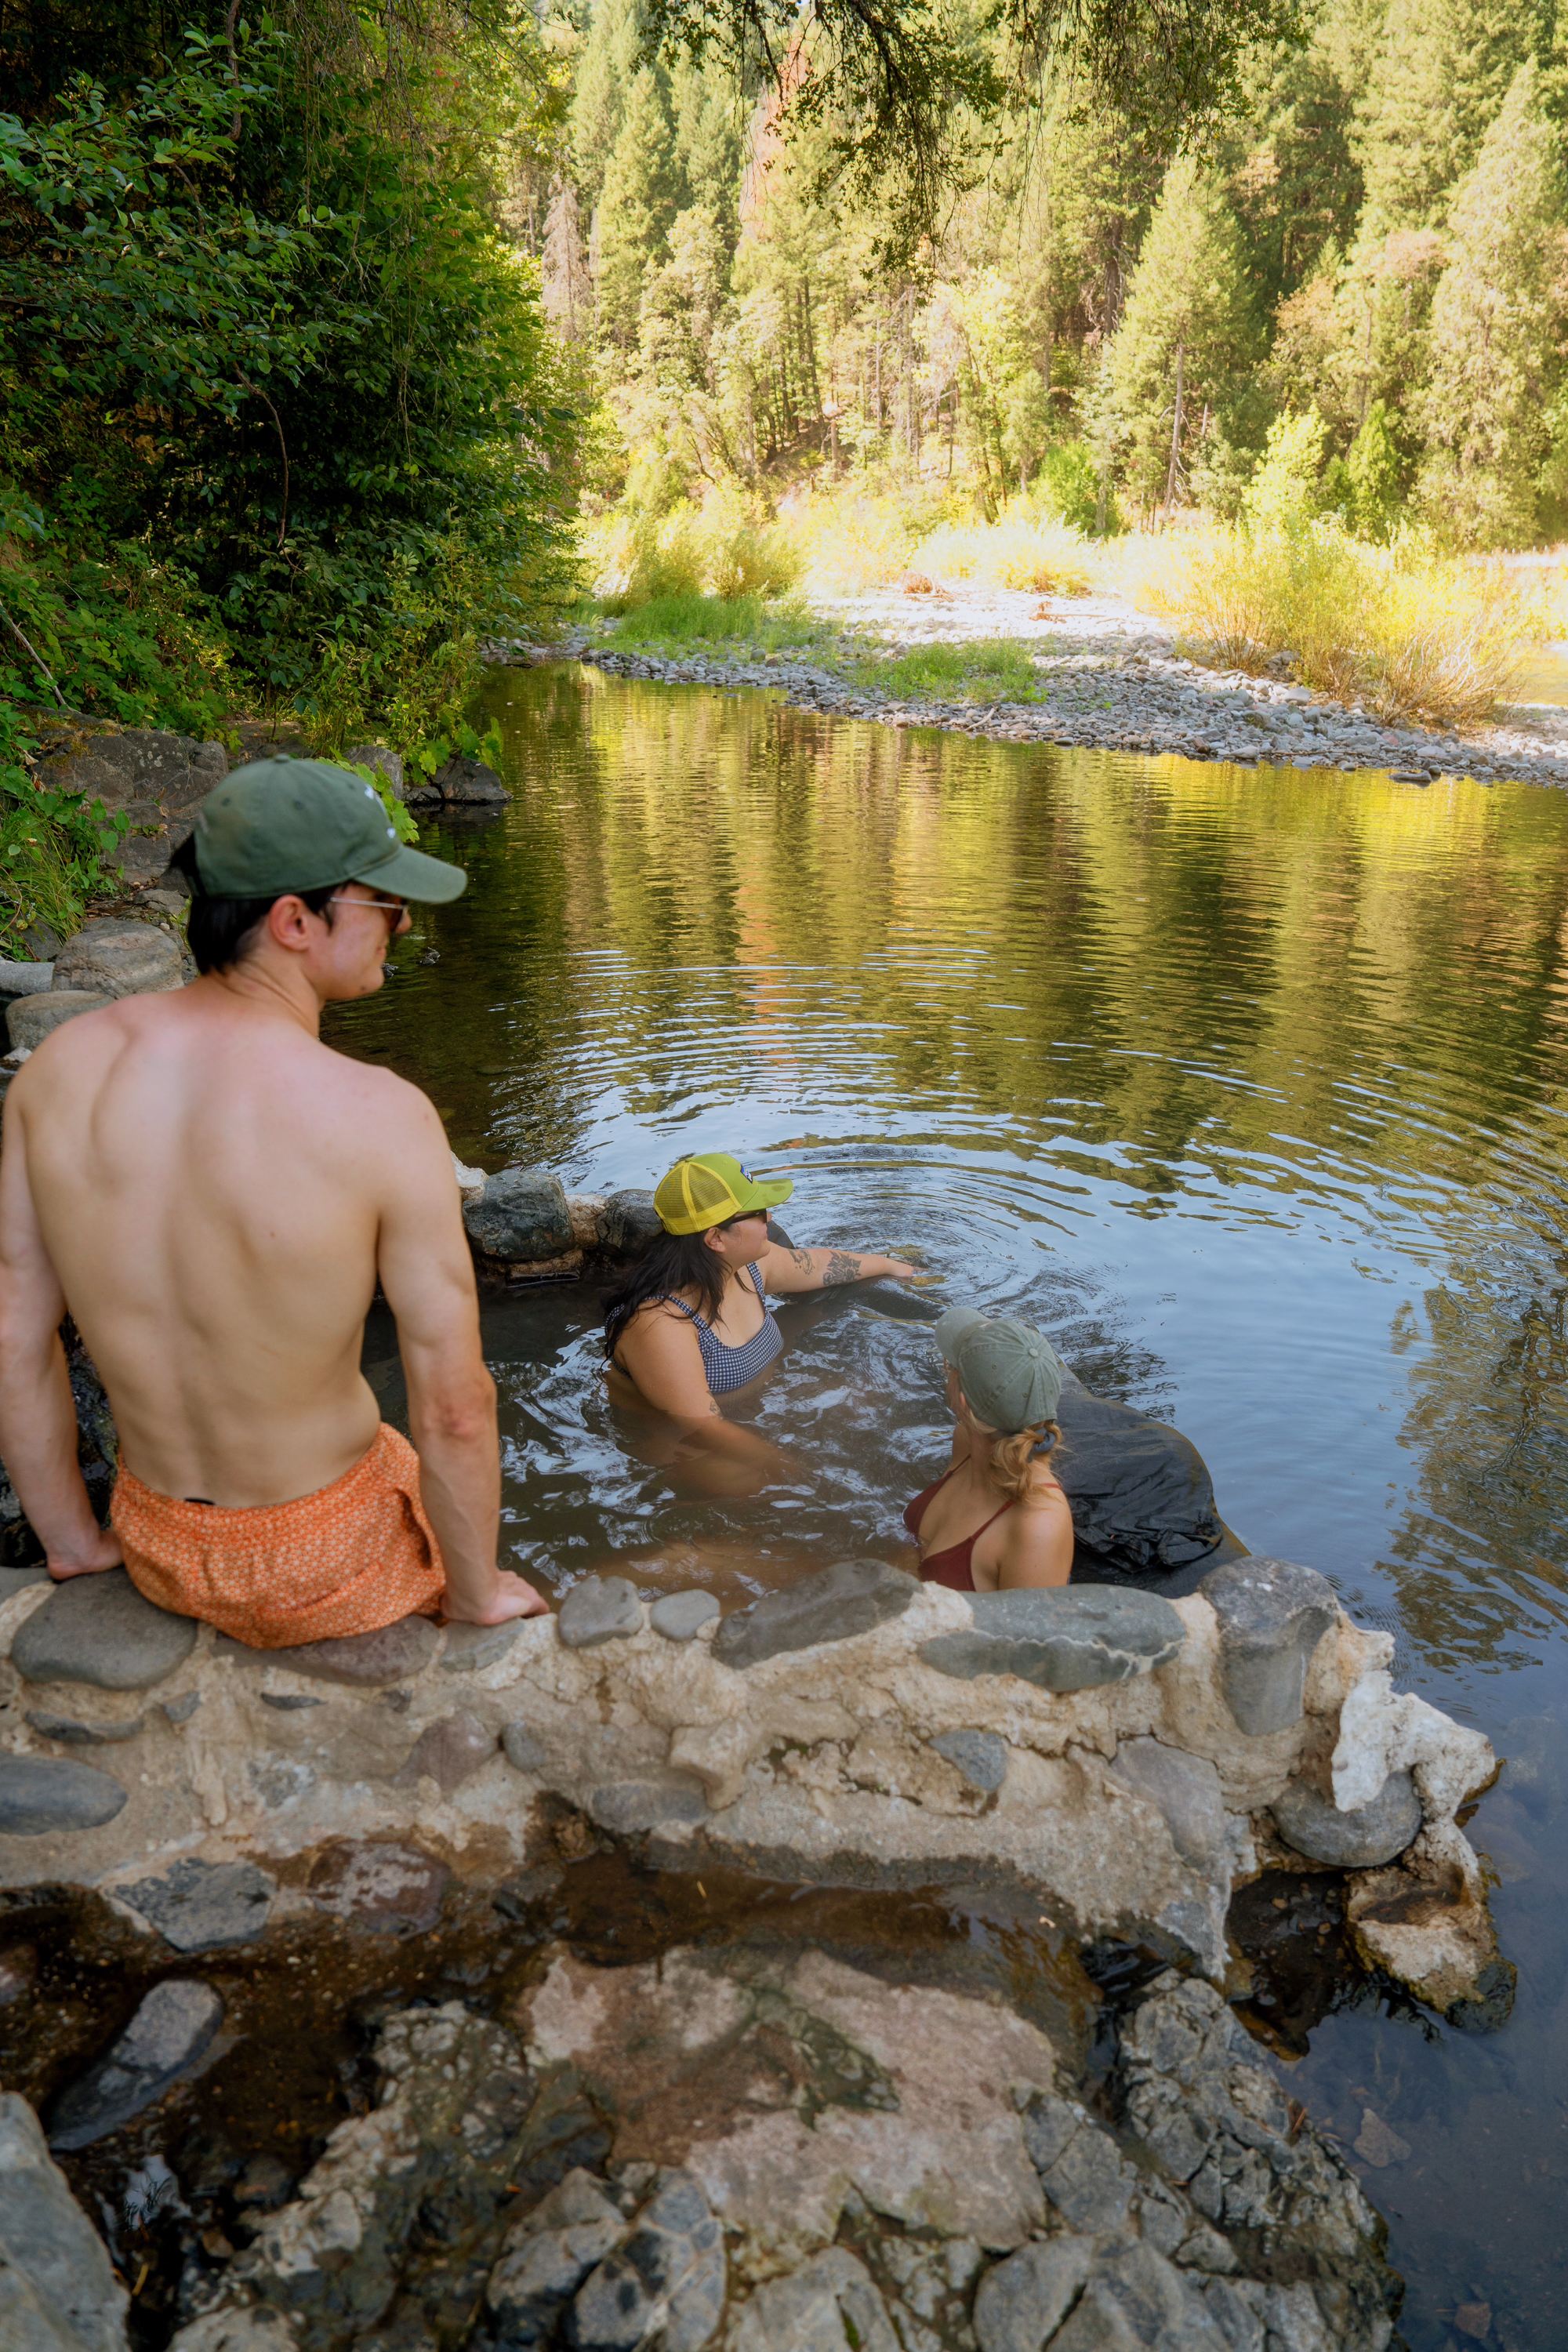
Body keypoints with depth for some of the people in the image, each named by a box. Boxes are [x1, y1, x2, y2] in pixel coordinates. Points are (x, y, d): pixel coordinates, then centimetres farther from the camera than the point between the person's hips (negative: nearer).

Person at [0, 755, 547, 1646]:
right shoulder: (385, 1118, -29)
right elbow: (455, 1409, -23)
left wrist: (75, 1540, 10)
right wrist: (476, 1593, -5)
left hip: (156, 1544, 5)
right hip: (321, 1566, -4)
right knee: (463, 1481, 31)